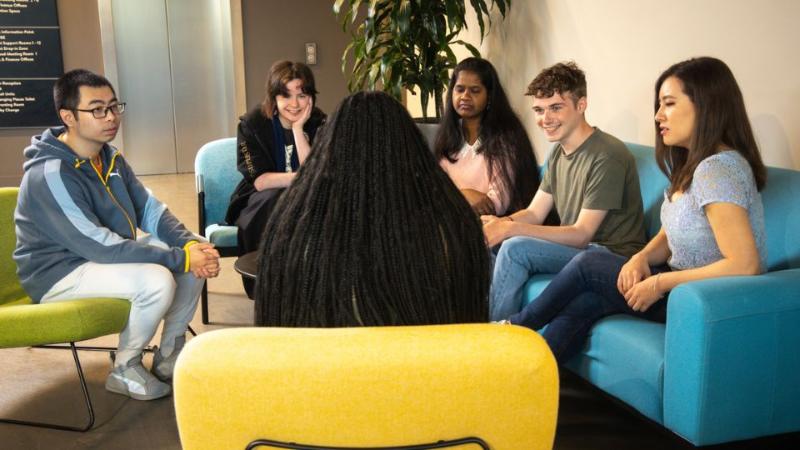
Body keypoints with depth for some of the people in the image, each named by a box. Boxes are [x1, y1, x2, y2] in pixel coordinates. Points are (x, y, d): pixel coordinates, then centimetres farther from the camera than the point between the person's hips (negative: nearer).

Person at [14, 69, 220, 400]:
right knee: (157, 280, -31)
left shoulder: (110, 157, 3)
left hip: (108, 251, 9)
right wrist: (181, 258, -30)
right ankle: (124, 370, -5)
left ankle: (169, 355, 8)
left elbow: (150, 210, -1)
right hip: (60, 272, -9)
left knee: (197, 253, -4)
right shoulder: (50, 175, -25)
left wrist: (190, 243, -21)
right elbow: (100, 246, -30)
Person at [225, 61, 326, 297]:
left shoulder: (318, 122, -7)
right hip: (260, 204, -1)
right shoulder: (252, 123, -12)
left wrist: (298, 129, -23)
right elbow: (259, 181, -19)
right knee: (276, 199, -34)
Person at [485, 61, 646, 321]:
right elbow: (534, 213, 7)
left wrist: (510, 229, -26)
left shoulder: (606, 157, -18)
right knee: (488, 247, -4)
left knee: (516, 248, -25)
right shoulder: (559, 152, 10)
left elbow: (581, 234, -20)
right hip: (573, 248, 8)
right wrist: (499, 223, -17)